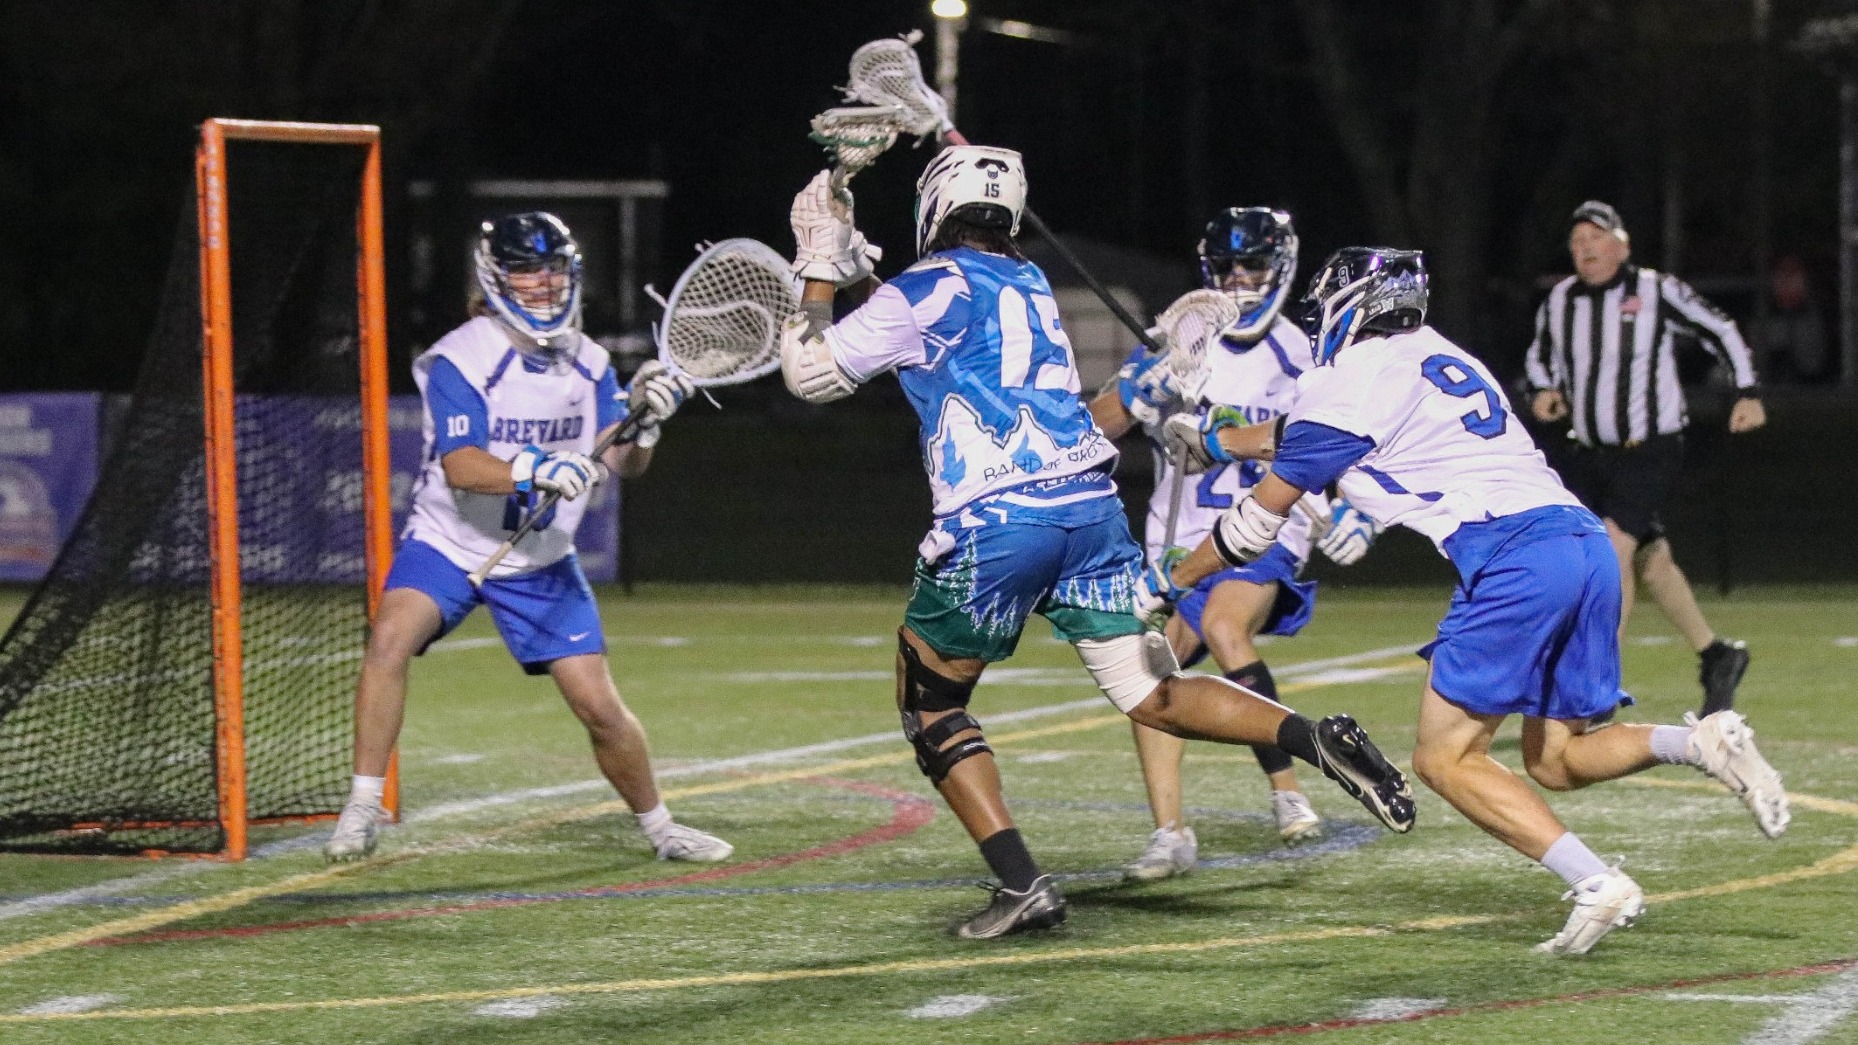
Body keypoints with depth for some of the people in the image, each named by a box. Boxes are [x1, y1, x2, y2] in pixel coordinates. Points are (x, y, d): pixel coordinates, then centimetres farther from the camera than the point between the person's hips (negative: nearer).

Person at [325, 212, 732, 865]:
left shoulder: (587, 363, 0)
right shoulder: (461, 360, -16)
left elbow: (623, 463, -8)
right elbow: (460, 466, -29)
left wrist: (642, 419, -29)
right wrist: (535, 470, -46)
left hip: (542, 565, 4)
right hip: (447, 546, -3)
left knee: (599, 707, 0)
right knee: (391, 636, -31)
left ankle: (659, 827, 24)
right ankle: (363, 810, -23)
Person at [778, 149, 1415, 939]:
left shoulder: (926, 292, -1)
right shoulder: (1031, 286, 20)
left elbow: (809, 372, 6)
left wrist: (822, 269, 16)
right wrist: (860, 275, 38)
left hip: (991, 526, -6)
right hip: (1091, 510, 6)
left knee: (932, 706, 12)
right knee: (1153, 695, 7)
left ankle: (1022, 886, -1)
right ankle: (1315, 739, -17)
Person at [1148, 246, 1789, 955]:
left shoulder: (1349, 381, 4)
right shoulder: (1436, 357, 28)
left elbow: (1258, 520, 11)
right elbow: (1308, 437, 44)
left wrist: (1167, 585, 25)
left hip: (1515, 560, -8)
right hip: (1586, 541, 8)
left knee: (1446, 759, -1)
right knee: (1554, 760, 17)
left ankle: (1597, 884, -16)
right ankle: (1703, 742, -8)